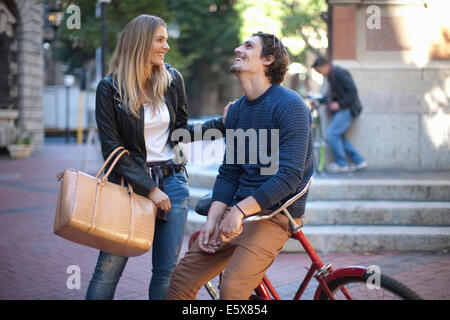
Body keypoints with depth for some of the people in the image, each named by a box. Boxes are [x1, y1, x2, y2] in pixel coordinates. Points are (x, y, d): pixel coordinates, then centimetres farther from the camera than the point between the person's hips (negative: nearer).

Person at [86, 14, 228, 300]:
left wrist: (221, 124, -2)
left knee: (167, 270, 4)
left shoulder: (172, 79, 4)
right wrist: (149, 189, -12)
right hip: (130, 183, -3)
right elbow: (112, 148, -8)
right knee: (109, 267, -4)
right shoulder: (110, 88, -6)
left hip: (172, 181, 3)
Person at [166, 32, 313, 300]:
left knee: (233, 287, -24)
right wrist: (212, 220, -1)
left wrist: (239, 211, -24)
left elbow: (289, 177, -19)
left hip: (274, 213, -7)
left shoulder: (290, 106, -12)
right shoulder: (236, 110, 12)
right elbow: (228, 173, 12)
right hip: (238, 211, 7)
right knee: (183, 277, -2)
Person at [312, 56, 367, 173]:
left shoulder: (340, 73, -16)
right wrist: (319, 100, 8)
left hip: (348, 109, -10)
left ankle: (341, 164, -3)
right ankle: (359, 161, 13)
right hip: (342, 110, 10)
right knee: (338, 136, 8)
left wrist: (339, 104, -21)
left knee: (332, 133, -13)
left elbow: (353, 91, -21)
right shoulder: (331, 76, 14)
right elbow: (331, 94, 22)